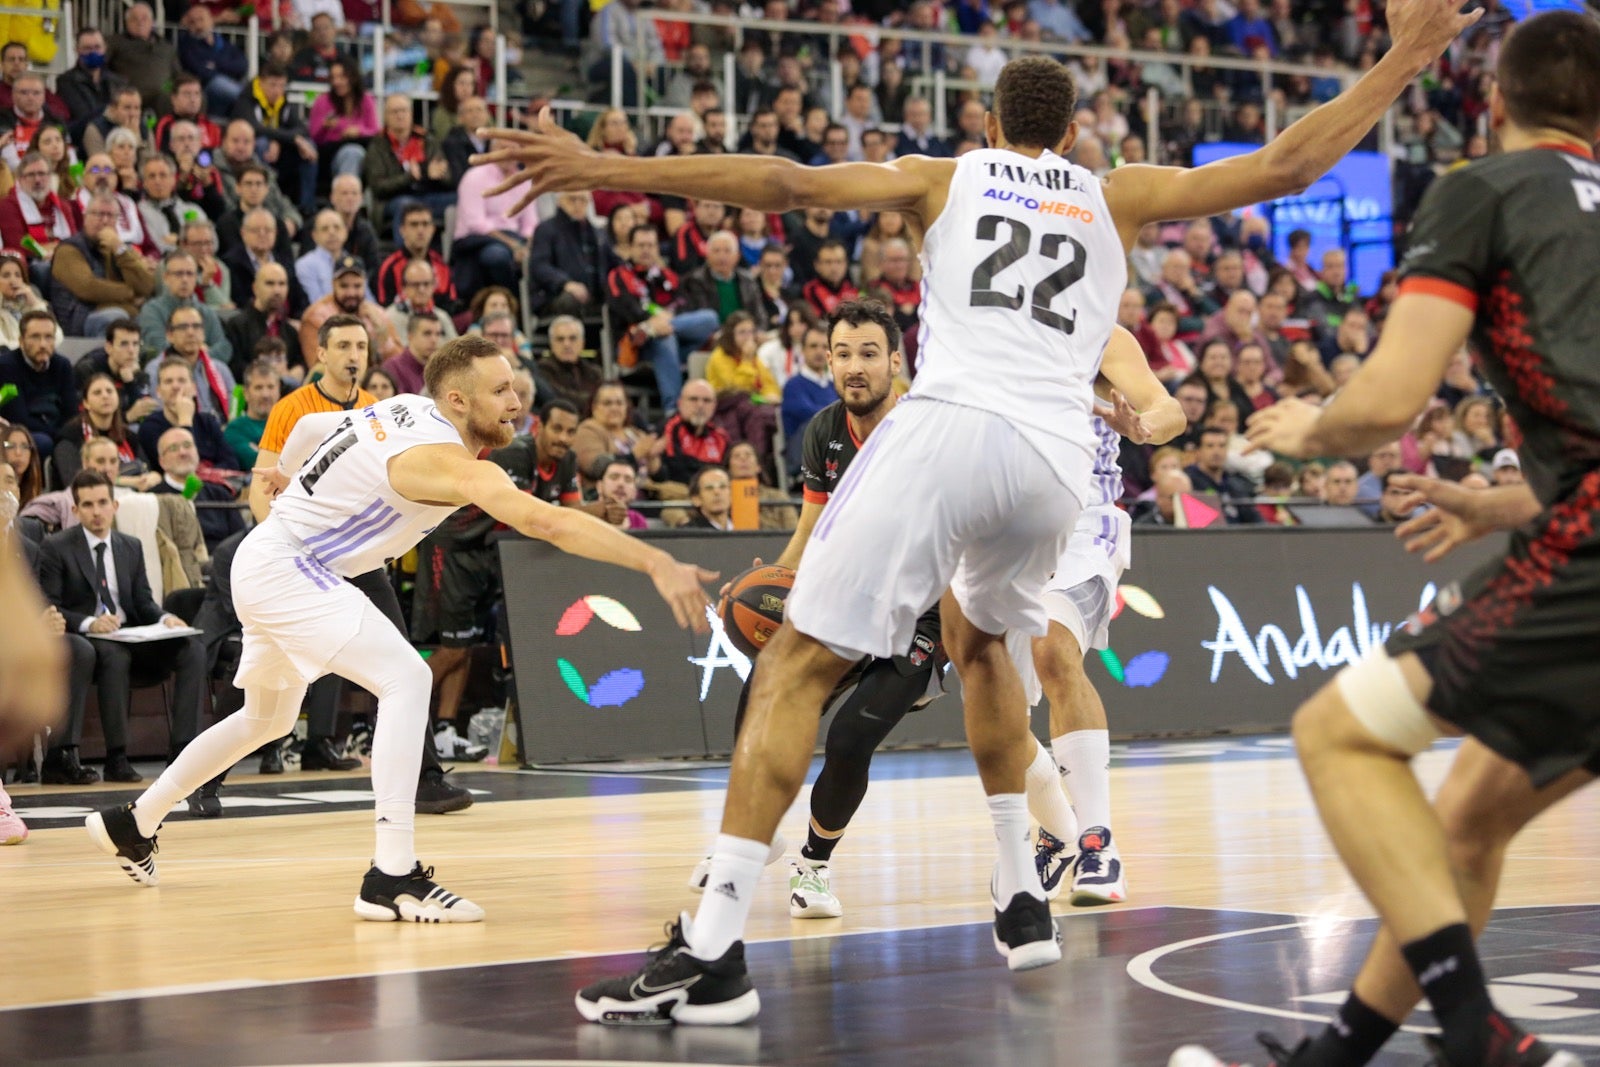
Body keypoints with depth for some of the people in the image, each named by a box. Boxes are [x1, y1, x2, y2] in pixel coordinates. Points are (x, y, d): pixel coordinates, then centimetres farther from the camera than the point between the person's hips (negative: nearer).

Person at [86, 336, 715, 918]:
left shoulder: (405, 410, 0)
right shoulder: (447, 459, -27)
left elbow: (310, 426, 16)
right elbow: (545, 522, -41)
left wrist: (287, 478, 39)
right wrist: (658, 565, -47)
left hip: (269, 565, 10)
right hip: (284, 567, -10)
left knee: (268, 718, 28)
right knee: (405, 678, -22)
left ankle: (133, 824, 43)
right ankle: (392, 877, -24)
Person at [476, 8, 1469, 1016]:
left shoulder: (941, 177, 20)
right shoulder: (1118, 195, 24)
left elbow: (787, 183, 6)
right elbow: (1283, 166, 19)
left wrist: (604, 169, 4)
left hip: (947, 429, -3)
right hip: (1056, 456, 4)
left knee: (798, 664, -2)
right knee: (979, 637, 33)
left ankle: (713, 953, -13)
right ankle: (1023, 901, 33)